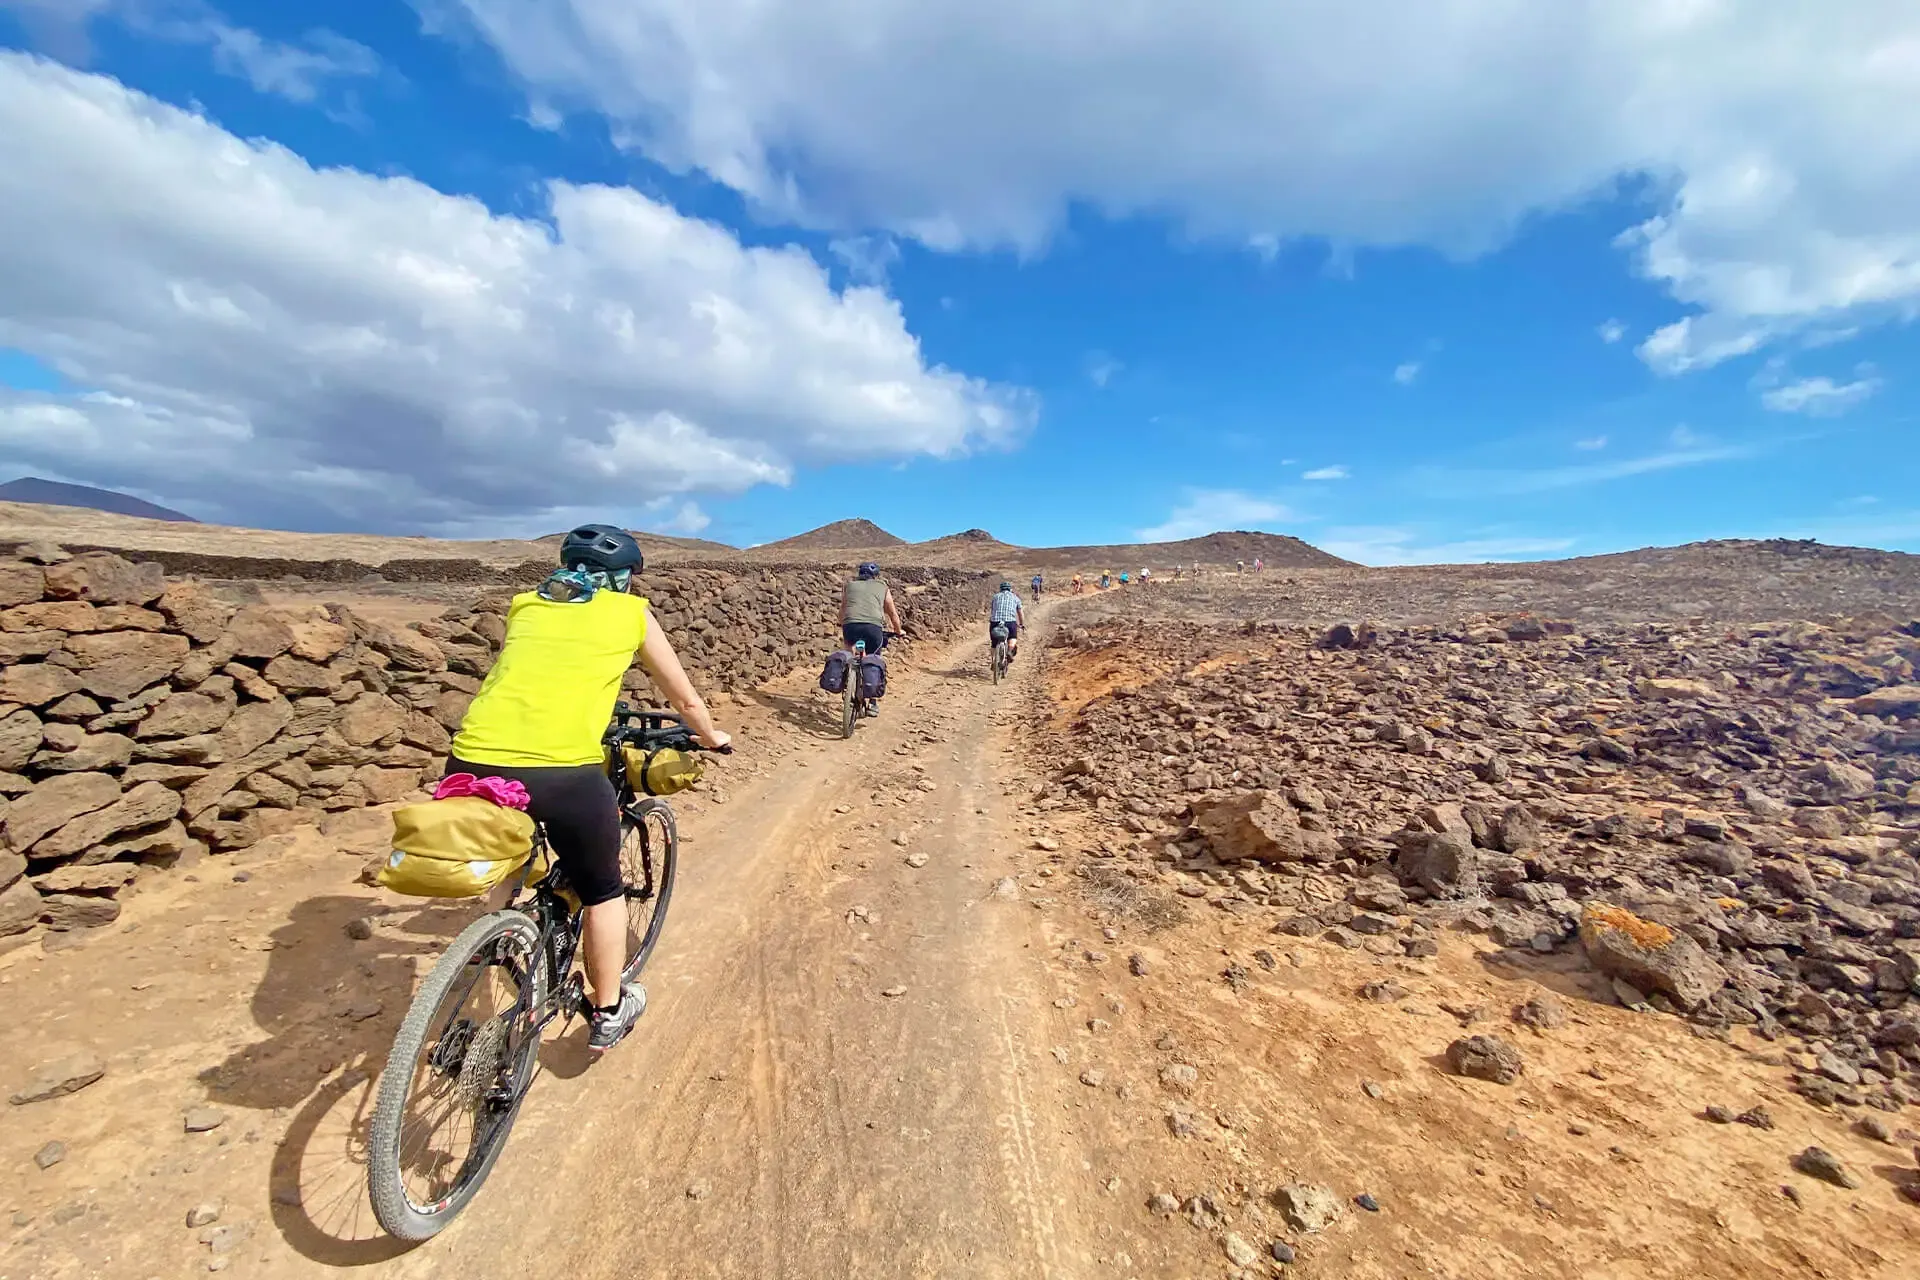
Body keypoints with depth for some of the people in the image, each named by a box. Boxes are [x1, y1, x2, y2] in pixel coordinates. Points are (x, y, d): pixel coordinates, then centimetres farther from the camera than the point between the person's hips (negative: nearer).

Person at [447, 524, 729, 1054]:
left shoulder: (526, 604, 22)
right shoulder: (630, 612, 11)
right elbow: (685, 699, 19)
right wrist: (712, 738, 38)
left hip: (473, 760, 5)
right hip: (563, 770, -4)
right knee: (602, 890, 22)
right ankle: (607, 1014, 37)